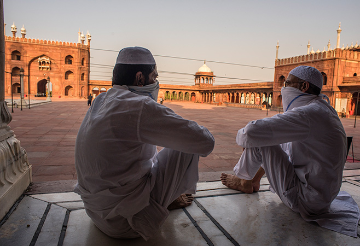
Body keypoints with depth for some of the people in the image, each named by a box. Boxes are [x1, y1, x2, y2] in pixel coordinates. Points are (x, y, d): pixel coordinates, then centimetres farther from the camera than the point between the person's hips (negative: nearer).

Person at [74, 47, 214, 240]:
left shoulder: (99, 101, 3)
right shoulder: (140, 106, -23)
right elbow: (205, 143, -19)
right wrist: (200, 131, 4)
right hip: (124, 221, -8)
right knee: (187, 147, -3)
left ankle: (166, 198, 24)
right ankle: (168, 199, 21)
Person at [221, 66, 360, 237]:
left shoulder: (309, 113, -27)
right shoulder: (321, 109, 6)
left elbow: (252, 132, -34)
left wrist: (241, 136, -10)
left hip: (304, 200, -10)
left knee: (258, 141, -16)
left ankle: (243, 181, 12)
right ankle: (254, 181, 27)